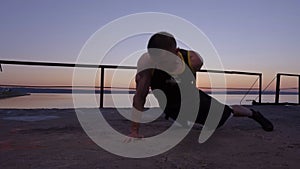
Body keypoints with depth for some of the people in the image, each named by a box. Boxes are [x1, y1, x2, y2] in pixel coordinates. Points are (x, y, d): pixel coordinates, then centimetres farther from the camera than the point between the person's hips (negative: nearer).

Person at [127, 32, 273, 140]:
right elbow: (139, 96, -34)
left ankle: (254, 114, 44)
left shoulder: (193, 59, -31)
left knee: (228, 112, 12)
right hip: (170, 104, 1)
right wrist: (134, 130, -35)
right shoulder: (147, 63, -36)